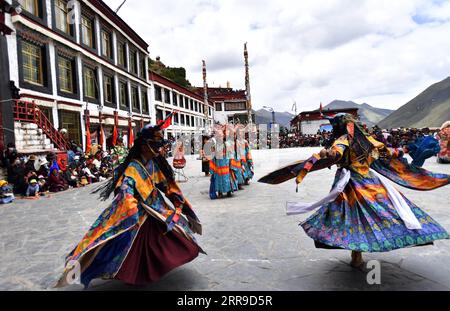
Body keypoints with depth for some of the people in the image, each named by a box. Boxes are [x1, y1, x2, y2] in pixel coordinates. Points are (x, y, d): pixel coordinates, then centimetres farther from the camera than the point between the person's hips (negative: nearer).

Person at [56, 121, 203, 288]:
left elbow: (169, 186, 6)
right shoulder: (132, 168, -25)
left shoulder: (156, 164, -3)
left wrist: (183, 206, 7)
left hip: (155, 212, 7)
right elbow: (125, 194, -37)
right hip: (136, 215, -7)